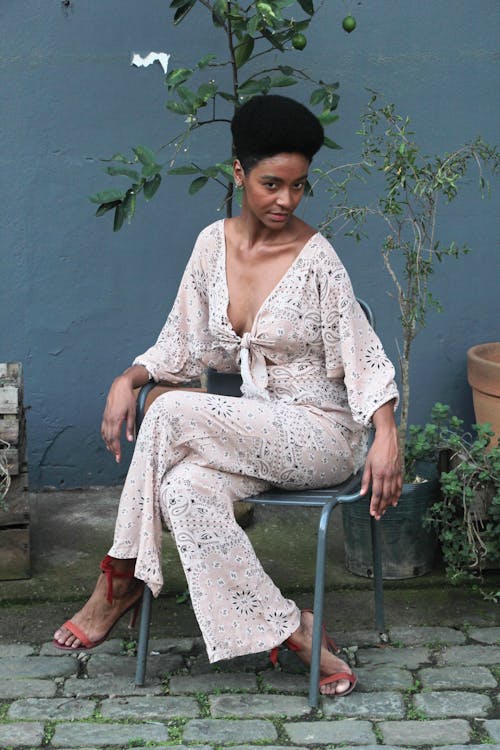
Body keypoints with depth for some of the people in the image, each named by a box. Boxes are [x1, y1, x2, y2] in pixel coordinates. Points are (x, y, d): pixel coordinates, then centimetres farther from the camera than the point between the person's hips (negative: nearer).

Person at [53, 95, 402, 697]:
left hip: (323, 435, -5)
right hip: (256, 432, 5)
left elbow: (361, 355, -11)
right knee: (184, 488, -29)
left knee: (173, 413, -25)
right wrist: (129, 378, -5)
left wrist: (387, 436, -24)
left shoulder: (315, 257, -12)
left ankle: (120, 580, -9)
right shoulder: (214, 243, 4)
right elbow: (187, 343, 12)